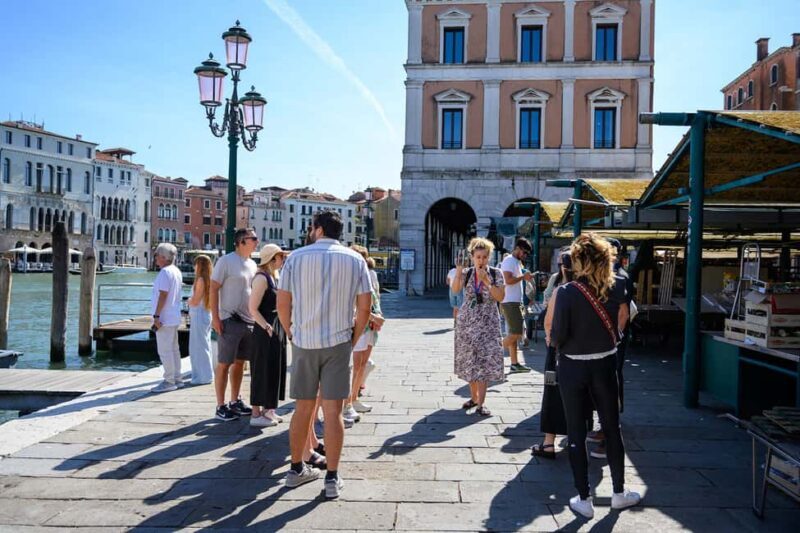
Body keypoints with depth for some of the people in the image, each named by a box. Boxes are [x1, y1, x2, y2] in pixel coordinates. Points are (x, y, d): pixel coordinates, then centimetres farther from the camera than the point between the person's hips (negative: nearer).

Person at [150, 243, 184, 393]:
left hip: (165, 319, -10)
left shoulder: (165, 272, -15)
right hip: (174, 318, 10)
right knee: (174, 349, 15)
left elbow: (163, 295, -21)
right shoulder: (176, 271, 14)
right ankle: (176, 379, 21)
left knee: (164, 351, -5)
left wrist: (156, 316, -20)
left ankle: (169, 381, -1)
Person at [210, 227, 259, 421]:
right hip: (229, 321, -7)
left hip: (249, 321, 7)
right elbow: (214, 289, -10)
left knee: (240, 362, 14)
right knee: (224, 363, 0)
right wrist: (215, 317, -16)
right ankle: (221, 406, 7)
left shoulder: (252, 264, 13)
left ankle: (235, 401, 25)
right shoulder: (226, 261, -8)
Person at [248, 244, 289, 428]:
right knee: (262, 371, -2)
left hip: (277, 328, 9)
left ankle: (267, 409, 25)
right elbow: (253, 309, -19)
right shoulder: (262, 278, -15)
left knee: (274, 369, 14)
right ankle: (256, 414, 6)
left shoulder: (275, 277, 13)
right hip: (265, 331, -9)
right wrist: (267, 328, -21)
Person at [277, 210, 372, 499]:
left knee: (302, 409, 13)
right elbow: (364, 306, -1)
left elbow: (283, 303, 0)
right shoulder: (355, 259, 2)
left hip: (303, 343, 1)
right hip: (338, 343, -1)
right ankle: (332, 479, 8)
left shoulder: (296, 257, 0)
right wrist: (354, 339, 10)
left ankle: (297, 469, 26)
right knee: (333, 411, 3)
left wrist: (292, 333, 13)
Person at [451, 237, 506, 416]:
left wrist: (486, 281, -19)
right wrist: (458, 270, -32)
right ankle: (474, 397, 24)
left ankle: (481, 403, -6)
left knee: (484, 361, -8)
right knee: (469, 360, 8)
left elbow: (501, 297, -11)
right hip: (467, 321, 2)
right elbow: (455, 289, -18)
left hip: (487, 323, -2)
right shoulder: (466, 273, 0)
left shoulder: (496, 274, -2)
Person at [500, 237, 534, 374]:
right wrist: (523, 277, -13)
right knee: (516, 333, -12)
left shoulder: (517, 262, 20)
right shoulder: (509, 261, -11)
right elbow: (508, 280, -22)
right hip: (510, 302, -10)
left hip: (515, 302, 10)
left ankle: (515, 363, 13)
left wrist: (525, 277, 12)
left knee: (514, 333, 10)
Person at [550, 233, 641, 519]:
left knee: (576, 433, 8)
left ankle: (584, 500, 16)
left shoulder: (566, 293, -18)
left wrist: (555, 339, 3)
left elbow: (557, 337, -16)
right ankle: (619, 493, 32)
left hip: (573, 367, -3)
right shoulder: (617, 287, -6)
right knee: (612, 428, 18)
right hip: (605, 365, 3)